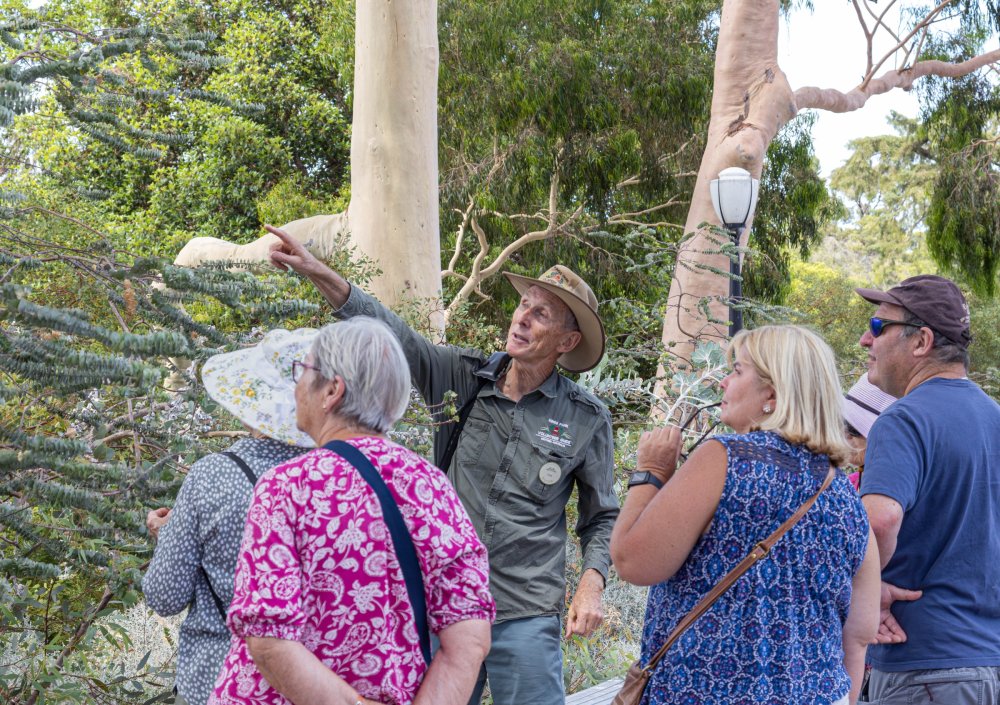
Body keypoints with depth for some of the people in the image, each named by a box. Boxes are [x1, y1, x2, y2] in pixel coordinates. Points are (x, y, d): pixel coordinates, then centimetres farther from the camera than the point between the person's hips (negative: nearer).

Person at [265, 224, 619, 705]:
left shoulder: (586, 419, 0)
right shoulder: (462, 378, 3)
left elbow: (602, 517, 9)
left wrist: (591, 584, -8)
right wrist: (319, 273, -20)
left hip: (525, 616, -2)